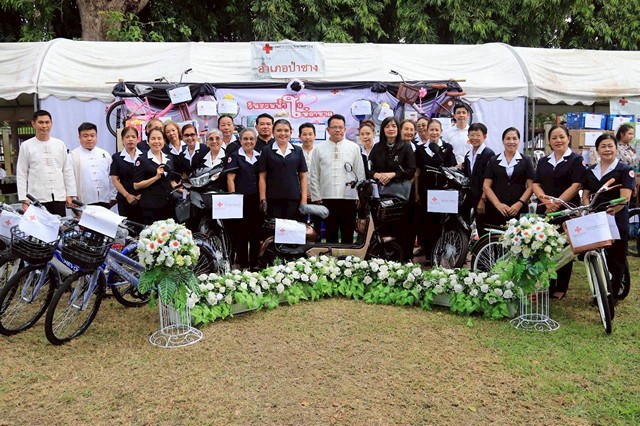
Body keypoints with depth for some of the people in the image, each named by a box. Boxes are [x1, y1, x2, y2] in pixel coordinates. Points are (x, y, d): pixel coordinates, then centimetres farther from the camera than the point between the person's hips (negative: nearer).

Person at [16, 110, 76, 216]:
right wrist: (24, 199, -3)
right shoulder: (26, 146, 4)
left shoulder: (60, 144, 8)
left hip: (59, 197, 2)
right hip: (37, 199, -2)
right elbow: (21, 174, 3)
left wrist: (70, 194, 4)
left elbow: (68, 171, 9)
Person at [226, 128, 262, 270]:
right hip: (241, 199, -4)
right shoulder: (235, 156, -1)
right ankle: (243, 265, 11)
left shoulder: (259, 157, 12)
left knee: (256, 232, 8)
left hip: (256, 200, 4)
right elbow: (230, 179, -5)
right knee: (241, 233, 3)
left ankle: (255, 264, 19)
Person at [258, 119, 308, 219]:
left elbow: (303, 177, 8)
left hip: (294, 199, 1)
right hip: (273, 199, -1)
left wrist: (304, 199, 0)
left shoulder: (298, 151, 9)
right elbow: (262, 177, 2)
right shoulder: (266, 151, 4)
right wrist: (263, 200, -4)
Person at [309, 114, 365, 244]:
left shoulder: (354, 148, 6)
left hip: (349, 197, 0)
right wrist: (316, 197, 0)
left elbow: (360, 174, 6)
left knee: (348, 235, 6)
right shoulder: (319, 149, 6)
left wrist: (361, 196, 1)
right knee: (330, 234, 8)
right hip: (327, 198, 0)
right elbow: (314, 176, 6)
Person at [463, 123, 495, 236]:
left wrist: (483, 200, -16)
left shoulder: (489, 154, -9)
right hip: (473, 198, 6)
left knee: (484, 232, -3)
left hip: (484, 200, -6)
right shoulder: (468, 155, 14)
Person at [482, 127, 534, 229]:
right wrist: (498, 204, -8)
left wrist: (519, 204, -10)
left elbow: (531, 186, 5)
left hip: (519, 211, 0)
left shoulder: (526, 161, 10)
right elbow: (486, 186, 5)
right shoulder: (493, 161, 11)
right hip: (495, 210, 0)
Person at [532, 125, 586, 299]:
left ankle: (561, 288, 15)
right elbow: (536, 184, 6)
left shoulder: (576, 160, 0)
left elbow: (576, 186, -11)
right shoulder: (543, 161, 14)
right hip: (544, 210, 4)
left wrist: (557, 203, -19)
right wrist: (544, 198, -14)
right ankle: (546, 287, 13)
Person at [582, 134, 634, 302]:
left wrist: (609, 211, -29)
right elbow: (585, 196, 12)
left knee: (616, 260, 3)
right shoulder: (590, 171, 12)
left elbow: (624, 198, -15)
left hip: (617, 222, -4)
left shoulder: (625, 170, -4)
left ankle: (615, 294, 17)